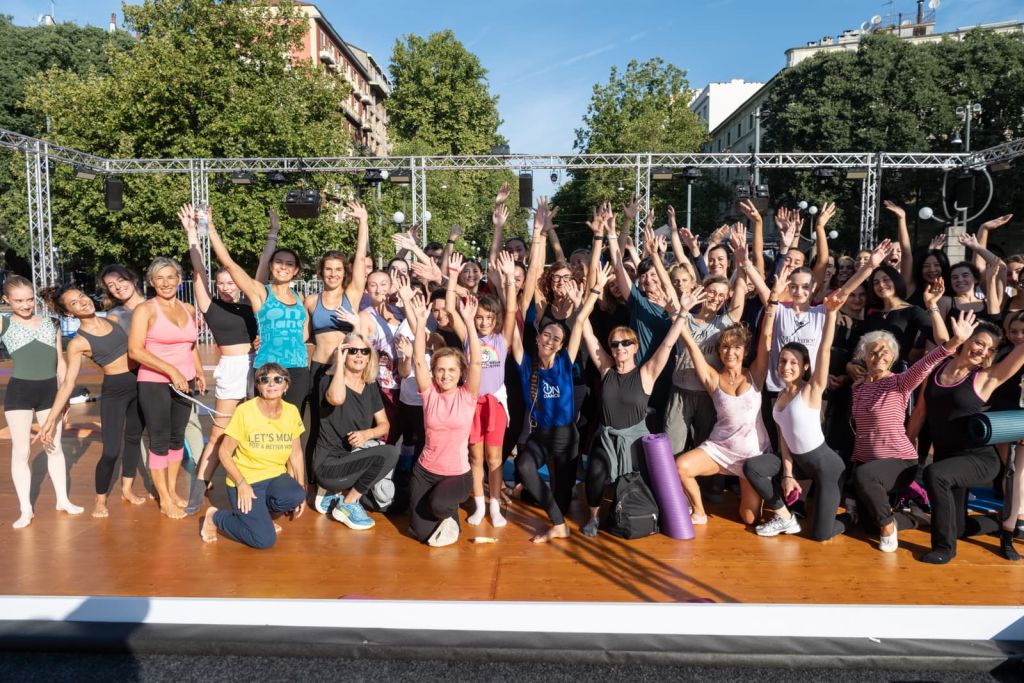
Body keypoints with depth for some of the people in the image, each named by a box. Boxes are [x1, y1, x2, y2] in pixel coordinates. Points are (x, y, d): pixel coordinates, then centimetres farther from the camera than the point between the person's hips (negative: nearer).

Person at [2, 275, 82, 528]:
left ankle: (63, 500, 24)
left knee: (55, 447, 12)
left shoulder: (49, 323, 9)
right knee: (21, 451, 3)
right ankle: (26, 509, 13)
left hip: (49, 390, 3)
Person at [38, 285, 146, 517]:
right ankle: (100, 500, 16)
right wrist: (51, 419, -15)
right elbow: (67, 383, -11)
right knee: (111, 450, -6)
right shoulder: (78, 343, -11)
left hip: (139, 384, 5)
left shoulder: (112, 319, 4)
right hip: (114, 391, -5)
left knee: (134, 437, 16)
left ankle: (127, 488, 32)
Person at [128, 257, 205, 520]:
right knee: (160, 440, 4)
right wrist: (171, 371, -21)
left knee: (177, 437, 14)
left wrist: (199, 372, 12)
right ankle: (164, 500, 16)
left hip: (184, 383, 5)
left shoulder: (189, 310, 9)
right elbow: (135, 351, -17)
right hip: (155, 384, -5)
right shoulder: (145, 310, -9)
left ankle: (172, 491, 29)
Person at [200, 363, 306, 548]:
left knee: (296, 496, -31)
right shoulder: (244, 411, -15)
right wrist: (241, 483, -19)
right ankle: (215, 517, 9)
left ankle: (262, 514, 4)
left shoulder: (292, 412, -3)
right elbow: (224, 452, -9)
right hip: (245, 481, -4)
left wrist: (301, 489, 2)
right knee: (265, 539, -18)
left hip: (276, 477, 4)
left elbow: (296, 453, 7)